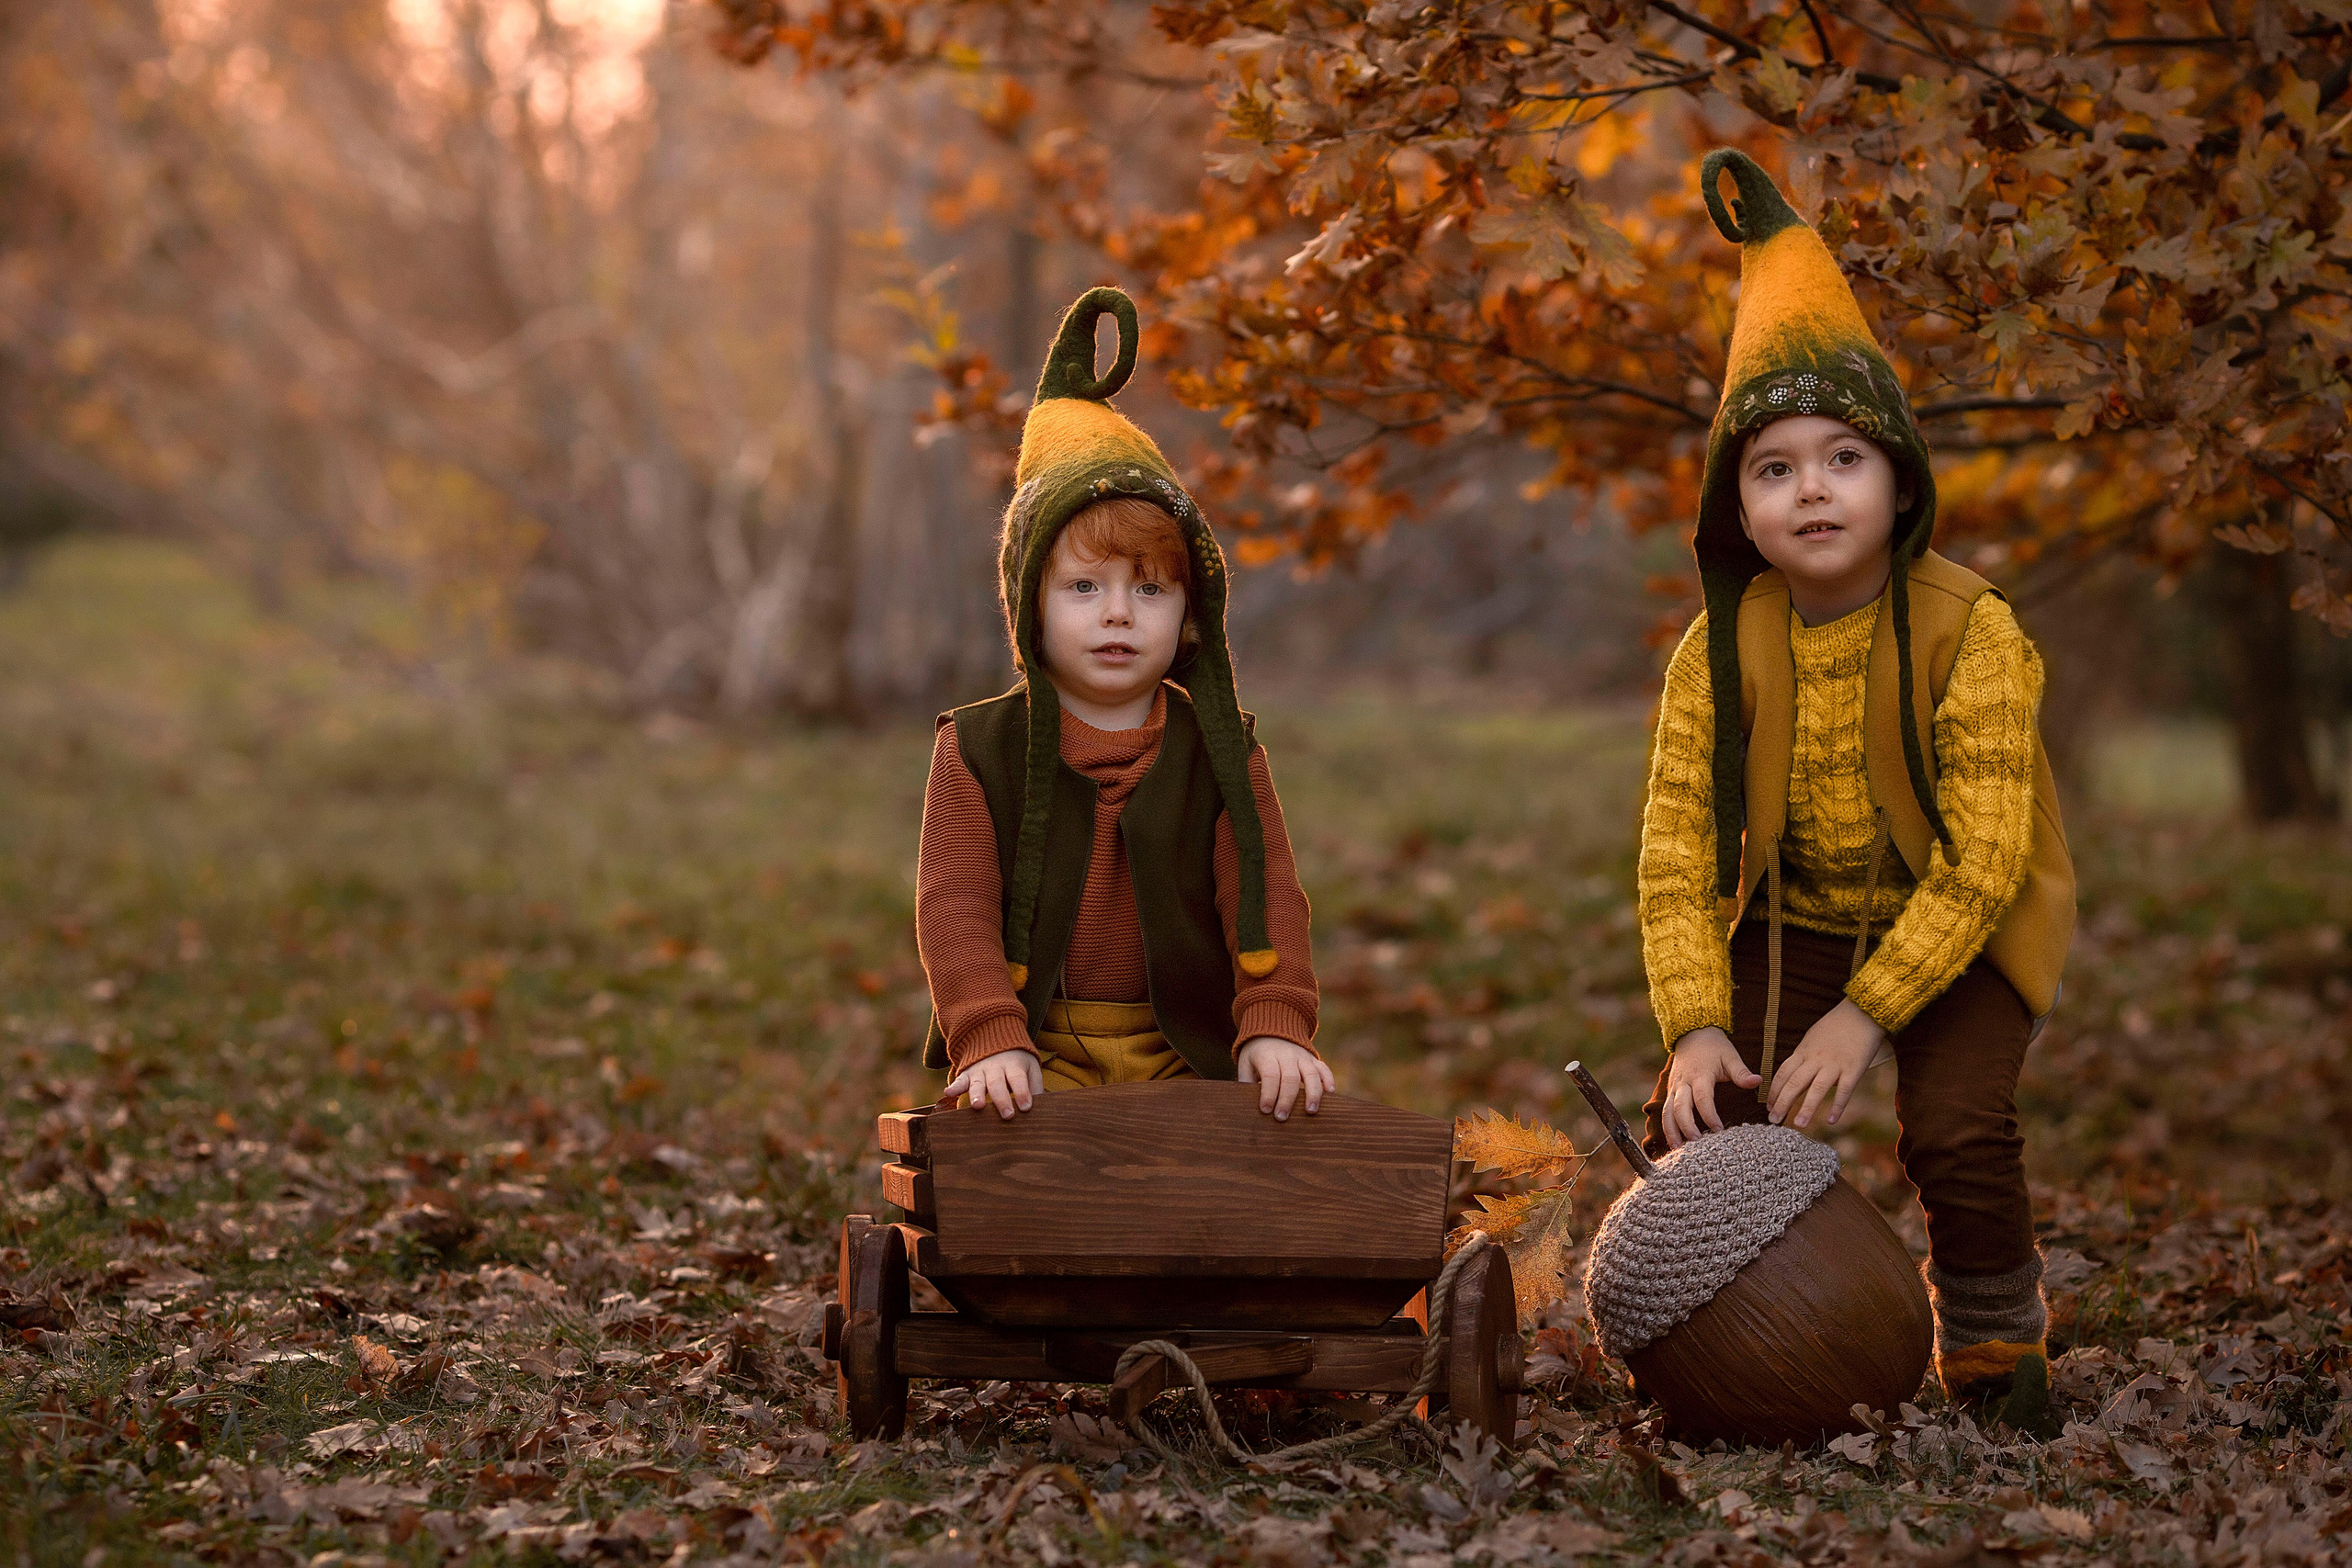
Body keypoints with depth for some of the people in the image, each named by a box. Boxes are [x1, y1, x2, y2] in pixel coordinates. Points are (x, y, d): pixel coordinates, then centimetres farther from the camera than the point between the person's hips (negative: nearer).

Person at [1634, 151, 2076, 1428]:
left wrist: (1867, 1013, -27)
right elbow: (1675, 856, -12)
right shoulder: (1719, 654, -11)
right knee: (1694, 1120, -10)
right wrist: (1695, 1025, -25)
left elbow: (1981, 860, -23)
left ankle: (1994, 1343, 6)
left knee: (1956, 1130, -22)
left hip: (1958, 931, -3)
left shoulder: (1968, 631, -21)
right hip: (1789, 925, 3)